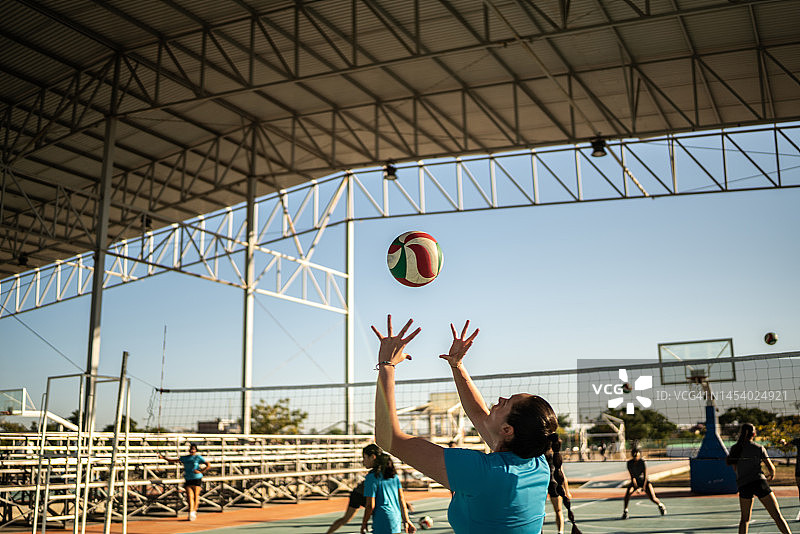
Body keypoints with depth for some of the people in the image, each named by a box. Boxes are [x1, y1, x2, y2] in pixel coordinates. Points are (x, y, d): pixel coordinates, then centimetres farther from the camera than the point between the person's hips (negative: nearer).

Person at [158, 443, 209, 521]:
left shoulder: (198, 457, 0)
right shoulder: (185, 458, 13)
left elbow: (208, 465, -5)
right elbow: (174, 461, 18)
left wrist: (201, 471, -13)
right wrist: (164, 457, 12)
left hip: (197, 479, -3)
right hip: (188, 479, 3)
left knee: (196, 496, -3)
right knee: (190, 497, -8)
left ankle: (194, 512, 9)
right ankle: (191, 513, -13)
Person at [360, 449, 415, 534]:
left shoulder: (371, 477, -11)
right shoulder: (394, 476, 9)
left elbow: (370, 505, -13)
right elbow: (401, 499, 8)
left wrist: (364, 523, 0)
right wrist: (406, 520, 12)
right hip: (397, 519, 8)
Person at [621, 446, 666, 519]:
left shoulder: (642, 462, -21)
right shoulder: (629, 463, -15)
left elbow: (645, 476, -19)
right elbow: (632, 476, -17)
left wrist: (643, 487, -24)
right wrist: (636, 487, -25)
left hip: (644, 481, -1)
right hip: (635, 482, 1)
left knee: (653, 498, -10)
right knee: (628, 492, -26)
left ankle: (661, 505, 26)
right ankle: (625, 511, -12)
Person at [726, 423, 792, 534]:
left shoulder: (734, 449, 11)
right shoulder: (759, 449, 3)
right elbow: (771, 469, 3)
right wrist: (770, 475, 25)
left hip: (742, 485, 3)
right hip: (759, 482, -3)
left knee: (745, 519, 16)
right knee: (777, 516, -3)